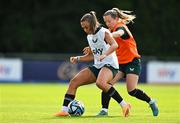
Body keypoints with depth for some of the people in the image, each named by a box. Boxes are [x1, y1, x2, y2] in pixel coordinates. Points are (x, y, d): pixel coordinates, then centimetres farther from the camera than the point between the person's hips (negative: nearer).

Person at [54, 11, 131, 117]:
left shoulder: (104, 32, -8)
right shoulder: (89, 37, 15)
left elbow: (115, 45, -26)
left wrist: (105, 54, -43)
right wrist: (78, 59, 11)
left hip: (110, 65, -8)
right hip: (97, 66, 8)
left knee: (100, 82, -38)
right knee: (74, 82, -4)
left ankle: (124, 105, -28)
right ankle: (65, 110, -2)